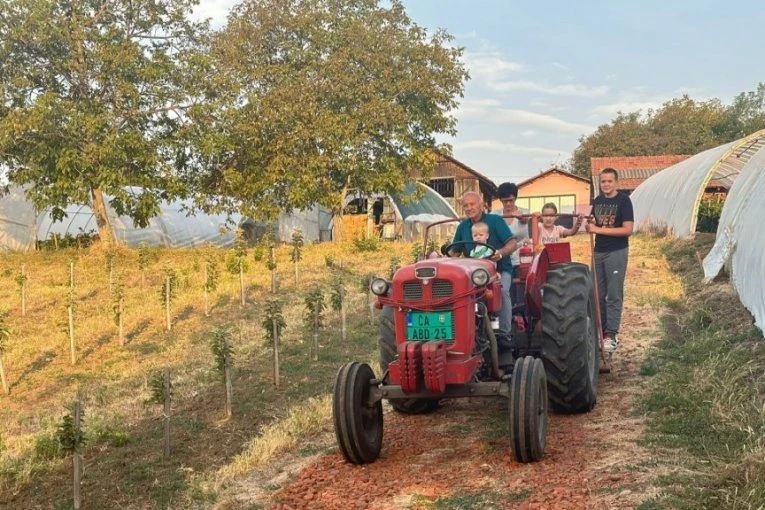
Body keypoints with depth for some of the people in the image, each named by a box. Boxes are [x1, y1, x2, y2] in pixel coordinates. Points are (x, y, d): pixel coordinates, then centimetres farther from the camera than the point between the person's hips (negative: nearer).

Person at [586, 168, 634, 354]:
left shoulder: (623, 201, -7)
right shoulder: (597, 201, 10)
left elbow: (627, 229, -16)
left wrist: (599, 229, -18)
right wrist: (588, 225, -6)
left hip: (616, 252, -6)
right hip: (598, 252, 6)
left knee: (614, 295, -5)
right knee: (598, 294, 8)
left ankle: (611, 335, -3)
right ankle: (601, 331, 17)